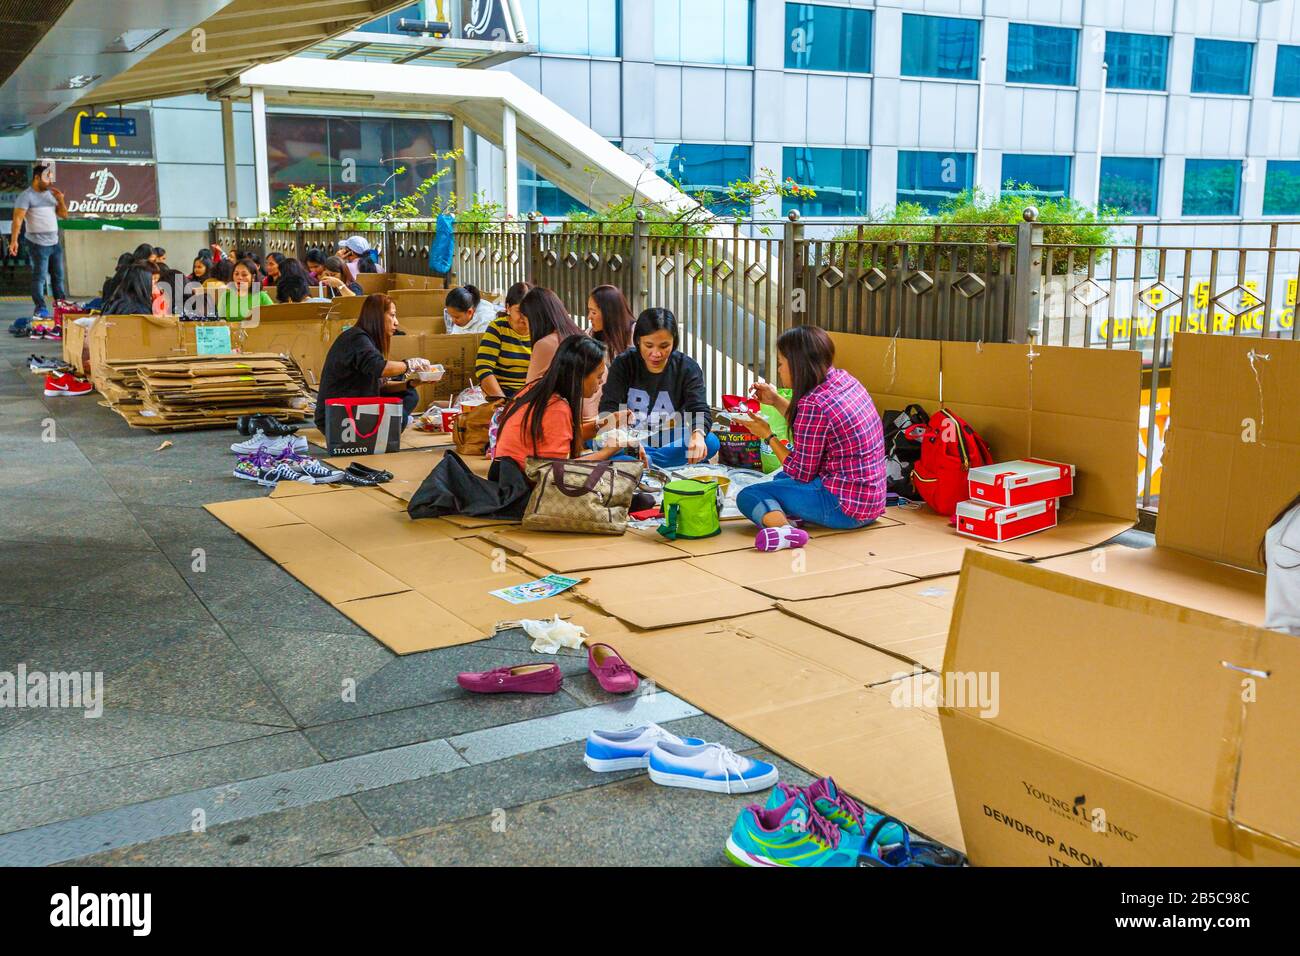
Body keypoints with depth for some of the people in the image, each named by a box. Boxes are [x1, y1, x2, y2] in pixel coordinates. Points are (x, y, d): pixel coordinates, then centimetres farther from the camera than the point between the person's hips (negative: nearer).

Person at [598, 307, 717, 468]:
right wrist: (613, 421, -40)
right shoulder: (622, 364, -5)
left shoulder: (688, 368, -5)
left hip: (669, 440, 1)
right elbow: (607, 410, -14)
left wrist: (697, 435, -41)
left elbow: (700, 411, -17)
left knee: (710, 442, -29)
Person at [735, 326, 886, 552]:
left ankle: (781, 527, -36)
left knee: (748, 496, -6)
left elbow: (801, 473, -12)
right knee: (781, 479, 32)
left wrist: (768, 436, 0)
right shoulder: (844, 379, 4)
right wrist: (776, 401, 15)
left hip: (845, 507, -10)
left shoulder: (812, 404, -22)